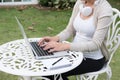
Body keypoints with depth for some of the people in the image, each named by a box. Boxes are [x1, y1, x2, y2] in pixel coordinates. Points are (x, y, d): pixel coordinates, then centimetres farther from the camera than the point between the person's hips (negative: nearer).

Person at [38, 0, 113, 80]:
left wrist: (65, 46, -33)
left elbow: (95, 44, -26)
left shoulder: (105, 9, -21)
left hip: (93, 59, -6)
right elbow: (70, 30, 4)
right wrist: (55, 38, -16)